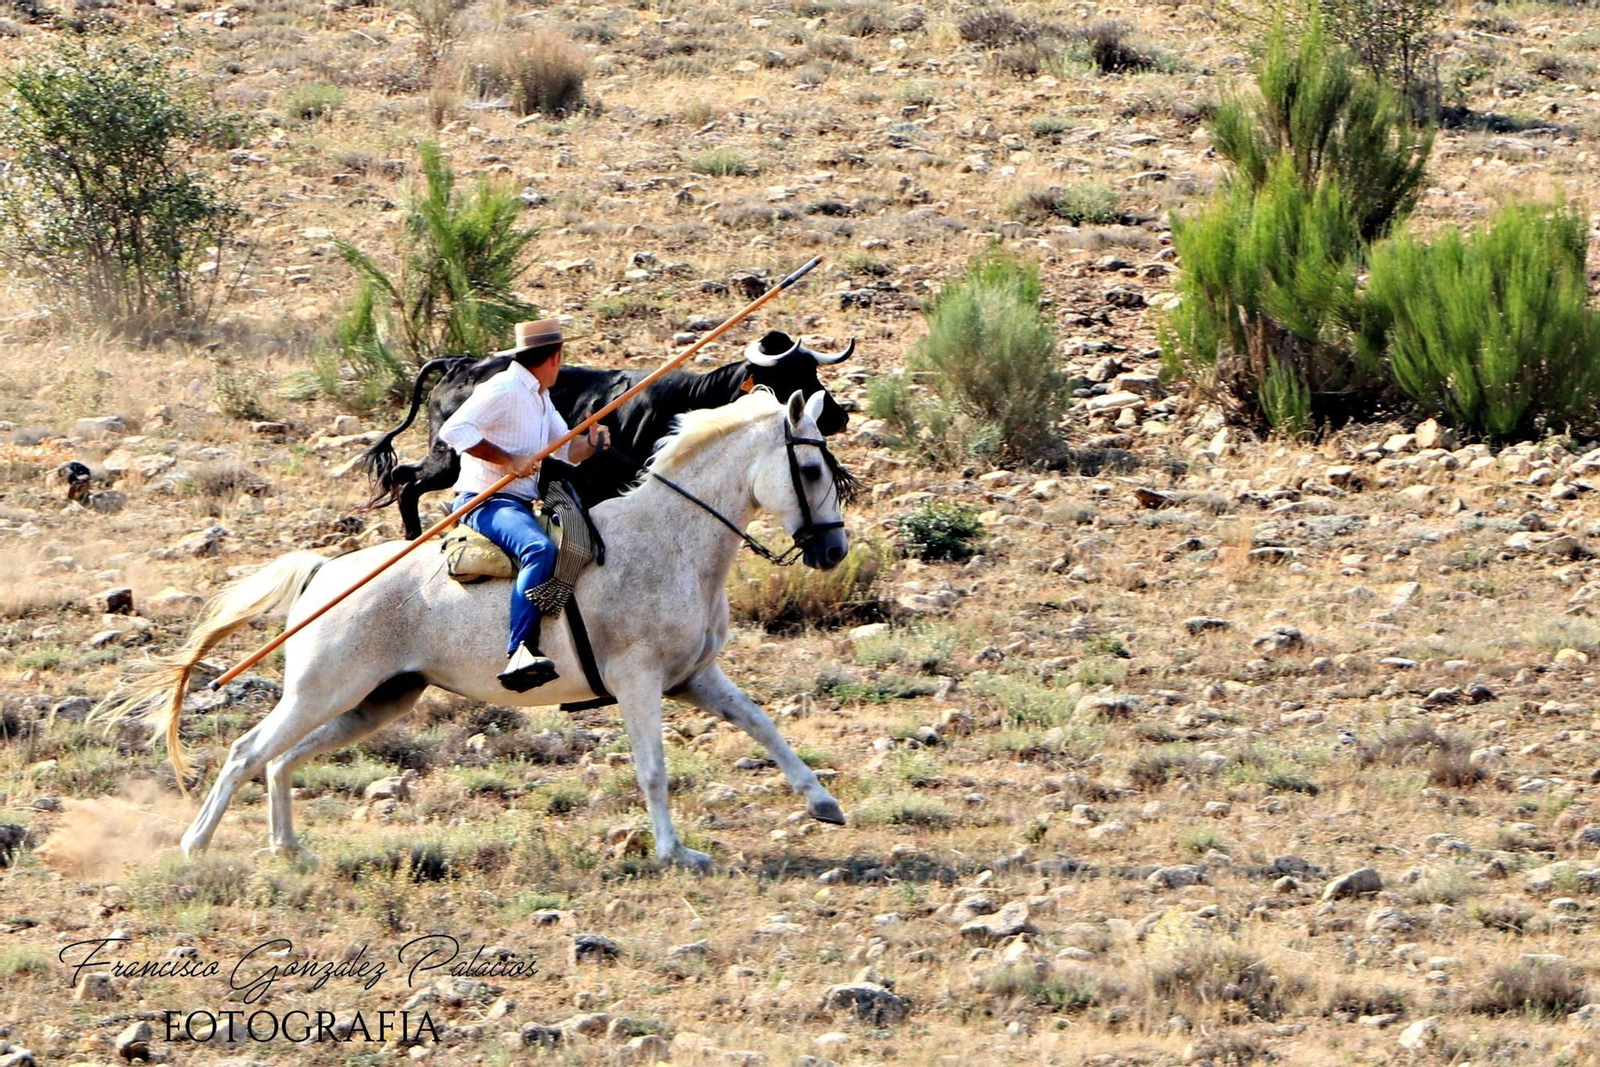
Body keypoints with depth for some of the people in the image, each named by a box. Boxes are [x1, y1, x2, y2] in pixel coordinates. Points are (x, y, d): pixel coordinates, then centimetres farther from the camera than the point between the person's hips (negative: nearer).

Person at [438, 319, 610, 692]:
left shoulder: (540, 397, 19)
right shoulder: (503, 390, -11)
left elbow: (566, 451, 25)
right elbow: (453, 430, -21)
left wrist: (591, 443, 2)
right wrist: (508, 460, -22)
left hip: (521, 507, 11)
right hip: (485, 503, -11)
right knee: (540, 549, -36)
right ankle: (519, 654, -50)